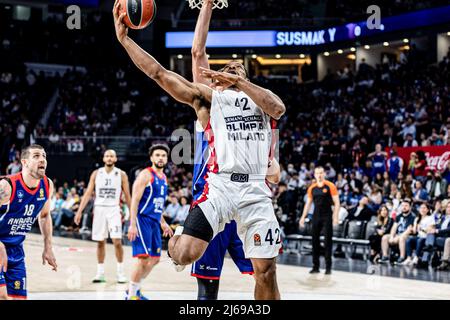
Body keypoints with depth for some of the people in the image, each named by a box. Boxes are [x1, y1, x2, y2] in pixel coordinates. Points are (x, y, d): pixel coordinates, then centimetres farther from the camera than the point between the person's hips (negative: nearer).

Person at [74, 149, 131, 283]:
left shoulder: (121, 174, 2)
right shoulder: (96, 174, 6)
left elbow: (127, 196, 5)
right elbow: (88, 193, 4)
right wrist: (79, 211, -3)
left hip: (114, 209, -2)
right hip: (99, 209, 2)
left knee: (117, 241, -11)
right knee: (100, 242, 5)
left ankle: (120, 272, 1)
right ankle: (100, 273, 13)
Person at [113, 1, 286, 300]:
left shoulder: (260, 95, 20)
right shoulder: (207, 96, 15)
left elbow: (279, 108, -5)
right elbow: (159, 73, 6)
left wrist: (240, 82, -13)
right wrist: (124, 39, -1)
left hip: (256, 190, 2)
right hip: (220, 184, -1)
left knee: (266, 272, 0)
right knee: (184, 255, -19)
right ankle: (179, 238, 16)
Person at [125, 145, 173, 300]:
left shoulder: (163, 178, 16)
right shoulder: (146, 175, -10)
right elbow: (135, 200, -15)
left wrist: (163, 222, 23)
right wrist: (132, 224, -22)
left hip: (155, 222, 9)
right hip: (143, 220, -9)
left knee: (155, 259, 11)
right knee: (144, 258, -12)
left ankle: (135, 289, 24)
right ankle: (131, 294, -2)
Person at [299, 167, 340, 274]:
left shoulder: (330, 186, -4)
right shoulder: (312, 188, 9)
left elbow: (337, 202, -7)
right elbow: (308, 203, 16)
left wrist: (336, 216, -17)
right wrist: (303, 217, 10)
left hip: (327, 216, -4)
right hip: (316, 216, 4)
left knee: (328, 241, -2)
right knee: (315, 240, 3)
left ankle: (328, 267, 2)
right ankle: (315, 266, 9)